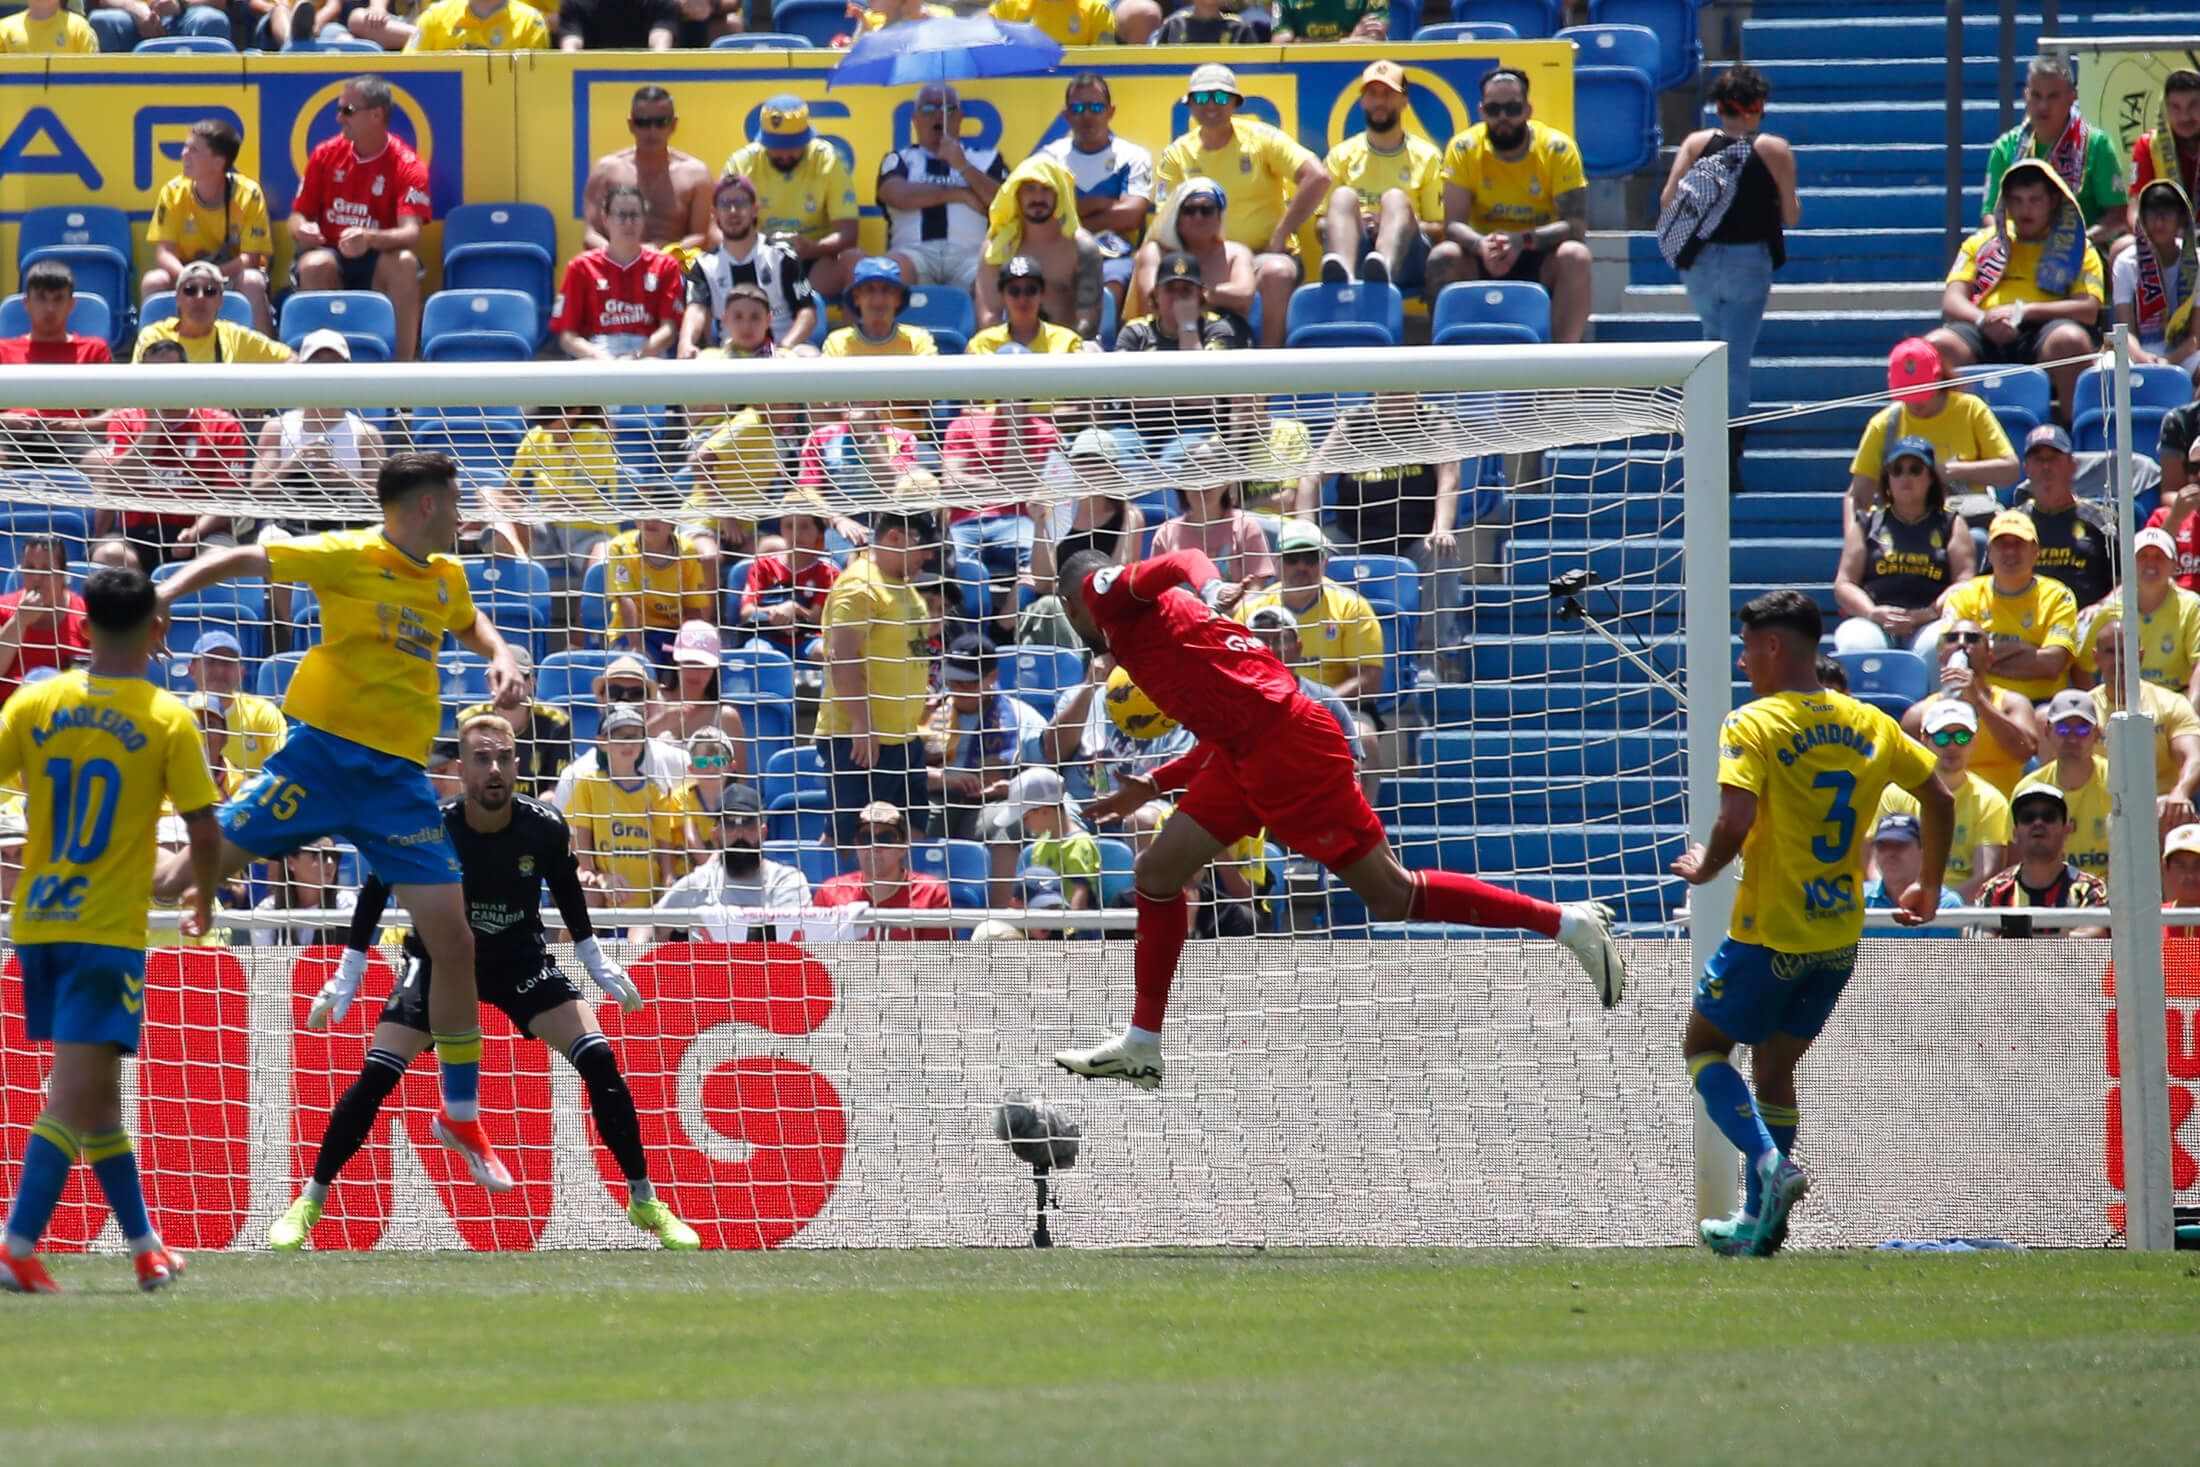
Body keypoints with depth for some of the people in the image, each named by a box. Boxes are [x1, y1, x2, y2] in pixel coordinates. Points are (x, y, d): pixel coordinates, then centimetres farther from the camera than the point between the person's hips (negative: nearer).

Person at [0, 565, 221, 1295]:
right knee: (75, 1089, -7)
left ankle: (144, 1244, 27)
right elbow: (205, 833, -7)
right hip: (108, 929, -5)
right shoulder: (167, 720, -7)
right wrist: (204, 900, 12)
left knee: (96, 1088, 16)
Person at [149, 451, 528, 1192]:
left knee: (455, 943, 1)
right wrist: (164, 594, -19)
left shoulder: (447, 578, 10)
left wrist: (500, 656, 13)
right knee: (184, 874, -11)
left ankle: (461, 1117, 14)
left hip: (396, 774, 5)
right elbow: (241, 559, -5)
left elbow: (469, 623, 34)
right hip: (322, 750, -5)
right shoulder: (347, 558, -8)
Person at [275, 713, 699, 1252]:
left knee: (599, 1061, -13)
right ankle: (309, 1202, 1)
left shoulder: (545, 829, -20)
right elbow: (375, 888, -8)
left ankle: (645, 1201, 1)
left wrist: (595, 959, 9)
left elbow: (566, 888, 3)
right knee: (376, 1075, -15)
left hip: (520, 957, 1)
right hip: (439, 958, -1)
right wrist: (348, 973, -7)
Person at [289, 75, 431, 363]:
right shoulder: (326, 155, 5)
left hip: (379, 260, -2)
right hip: (331, 255, 2)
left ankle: (404, 364, -31)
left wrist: (369, 238, -40)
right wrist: (302, 229, -16)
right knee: (315, 265, -34)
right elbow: (298, 216, 10)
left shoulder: (407, 165, -6)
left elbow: (410, 232, -19)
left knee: (405, 263, -35)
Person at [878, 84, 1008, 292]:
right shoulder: (899, 159, 22)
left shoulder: (986, 159, 23)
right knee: (894, 270, -36)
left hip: (969, 253, 0)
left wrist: (963, 167, -2)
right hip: (916, 251, 0)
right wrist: (961, 194, 4)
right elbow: (899, 196, 0)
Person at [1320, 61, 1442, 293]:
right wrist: (1355, 224, -6)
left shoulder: (1426, 156, 18)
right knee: (1344, 196, -27)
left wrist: (1398, 224, -8)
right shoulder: (1342, 155, 22)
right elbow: (1321, 227, 16)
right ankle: (1342, 273, -62)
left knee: (1395, 198, -30)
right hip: (1356, 254, 1)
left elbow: (1439, 229, 11)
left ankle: (1384, 267, -67)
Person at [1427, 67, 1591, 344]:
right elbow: (1453, 225, -11)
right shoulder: (1464, 149, -5)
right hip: (1482, 263, 1)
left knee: (1575, 256, -32)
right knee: (1443, 256, -29)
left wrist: (1522, 241, -33)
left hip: (1540, 260, -1)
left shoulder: (1557, 149, -9)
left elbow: (1576, 225, -15)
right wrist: (1481, 244, -35)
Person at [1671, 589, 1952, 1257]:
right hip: (1840, 937, 6)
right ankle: (1761, 1219, 17)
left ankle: (1771, 1164, -11)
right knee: (1775, 1069, 18)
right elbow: (1939, 799, 13)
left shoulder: (1753, 725, -14)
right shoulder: (1867, 723, 5)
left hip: (1772, 935, -6)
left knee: (1703, 1046, 11)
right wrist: (1929, 885, 25)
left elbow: (1735, 823, -25)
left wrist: (1704, 868, -5)